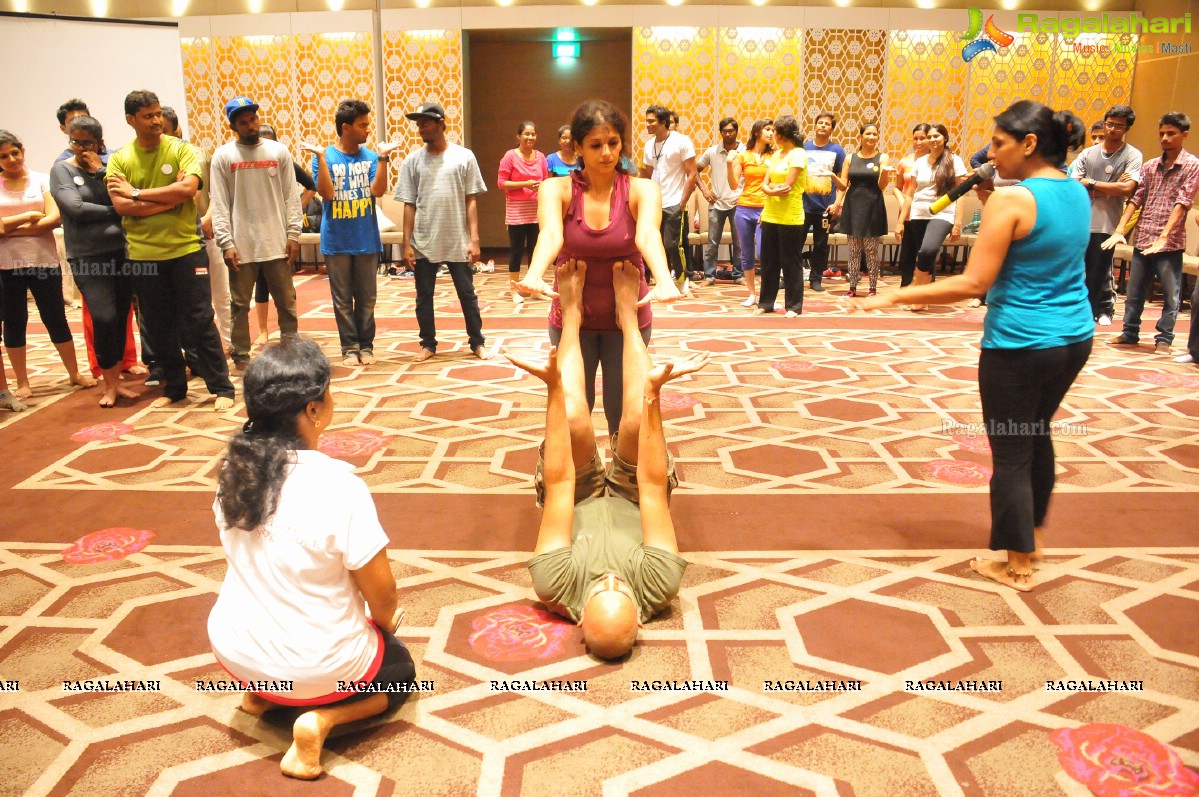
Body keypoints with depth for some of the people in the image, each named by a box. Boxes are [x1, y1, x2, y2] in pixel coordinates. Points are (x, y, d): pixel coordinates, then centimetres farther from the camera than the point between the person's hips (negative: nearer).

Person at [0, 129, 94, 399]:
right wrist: (28, 217, -12)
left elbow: (54, 218, -10)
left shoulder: (41, 180, 2)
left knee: (56, 319, 7)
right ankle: (22, 383, 16)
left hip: (44, 261, 0)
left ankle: (75, 373, 19)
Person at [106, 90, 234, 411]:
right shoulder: (119, 159, 2)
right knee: (159, 326, 10)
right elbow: (121, 205, -10)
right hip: (143, 256, 2)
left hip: (186, 250, -2)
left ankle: (221, 387, 7)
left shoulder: (181, 149, -2)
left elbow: (188, 188, -18)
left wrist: (138, 193, -13)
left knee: (199, 321, 0)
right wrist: (170, 198, -15)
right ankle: (174, 387, 24)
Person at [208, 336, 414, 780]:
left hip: (234, 649, 6)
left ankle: (262, 691, 14)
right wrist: (386, 621, 6)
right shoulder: (338, 485, -28)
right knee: (400, 670, 24)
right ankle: (320, 718, -1)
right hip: (314, 666, -6)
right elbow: (380, 590, -19)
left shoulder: (235, 470, -8)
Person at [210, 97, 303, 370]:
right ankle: (241, 355, 17)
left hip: (277, 243, 1)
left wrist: (293, 233, -4)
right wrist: (226, 243, -10)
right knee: (240, 304, 7)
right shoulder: (223, 156, 0)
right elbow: (219, 204, -3)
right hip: (241, 245, -1)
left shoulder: (279, 151, 5)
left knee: (286, 301, 8)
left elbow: (291, 196, 4)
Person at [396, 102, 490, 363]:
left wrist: (474, 239, -7)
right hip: (423, 243, 2)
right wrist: (407, 243, -1)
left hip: (457, 242, -1)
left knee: (467, 294, 7)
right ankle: (428, 344, 22)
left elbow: (471, 201, 0)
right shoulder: (413, 160, 3)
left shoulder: (464, 156, 0)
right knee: (424, 296, 9)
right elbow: (409, 205, 4)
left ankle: (477, 342, 20)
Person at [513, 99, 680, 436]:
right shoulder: (557, 189, -10)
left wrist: (664, 280, -53)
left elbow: (647, 235, -31)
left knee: (623, 414, 9)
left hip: (629, 317, 0)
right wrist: (534, 276, -53)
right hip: (572, 318, 0)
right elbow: (551, 234, -31)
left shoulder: (641, 190, -10)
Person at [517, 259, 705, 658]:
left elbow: (559, 481, -41)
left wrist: (553, 390, -39)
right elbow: (653, 484, -39)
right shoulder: (659, 588, -41)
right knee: (636, 421, -27)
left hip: (578, 500, 0)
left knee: (574, 419, -28)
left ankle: (572, 312, -2)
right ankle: (627, 311, -2)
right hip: (633, 502, 1)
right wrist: (653, 396, -41)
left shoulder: (555, 588, -42)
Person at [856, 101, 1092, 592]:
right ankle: (1032, 533, 41)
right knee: (1037, 433, 26)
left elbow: (973, 283, -23)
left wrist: (896, 296, -19)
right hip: (1075, 338, 8)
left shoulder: (1010, 201, -18)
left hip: (1020, 345, -8)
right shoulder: (1078, 193, 6)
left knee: (1010, 452, 5)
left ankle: (1018, 566, 16)